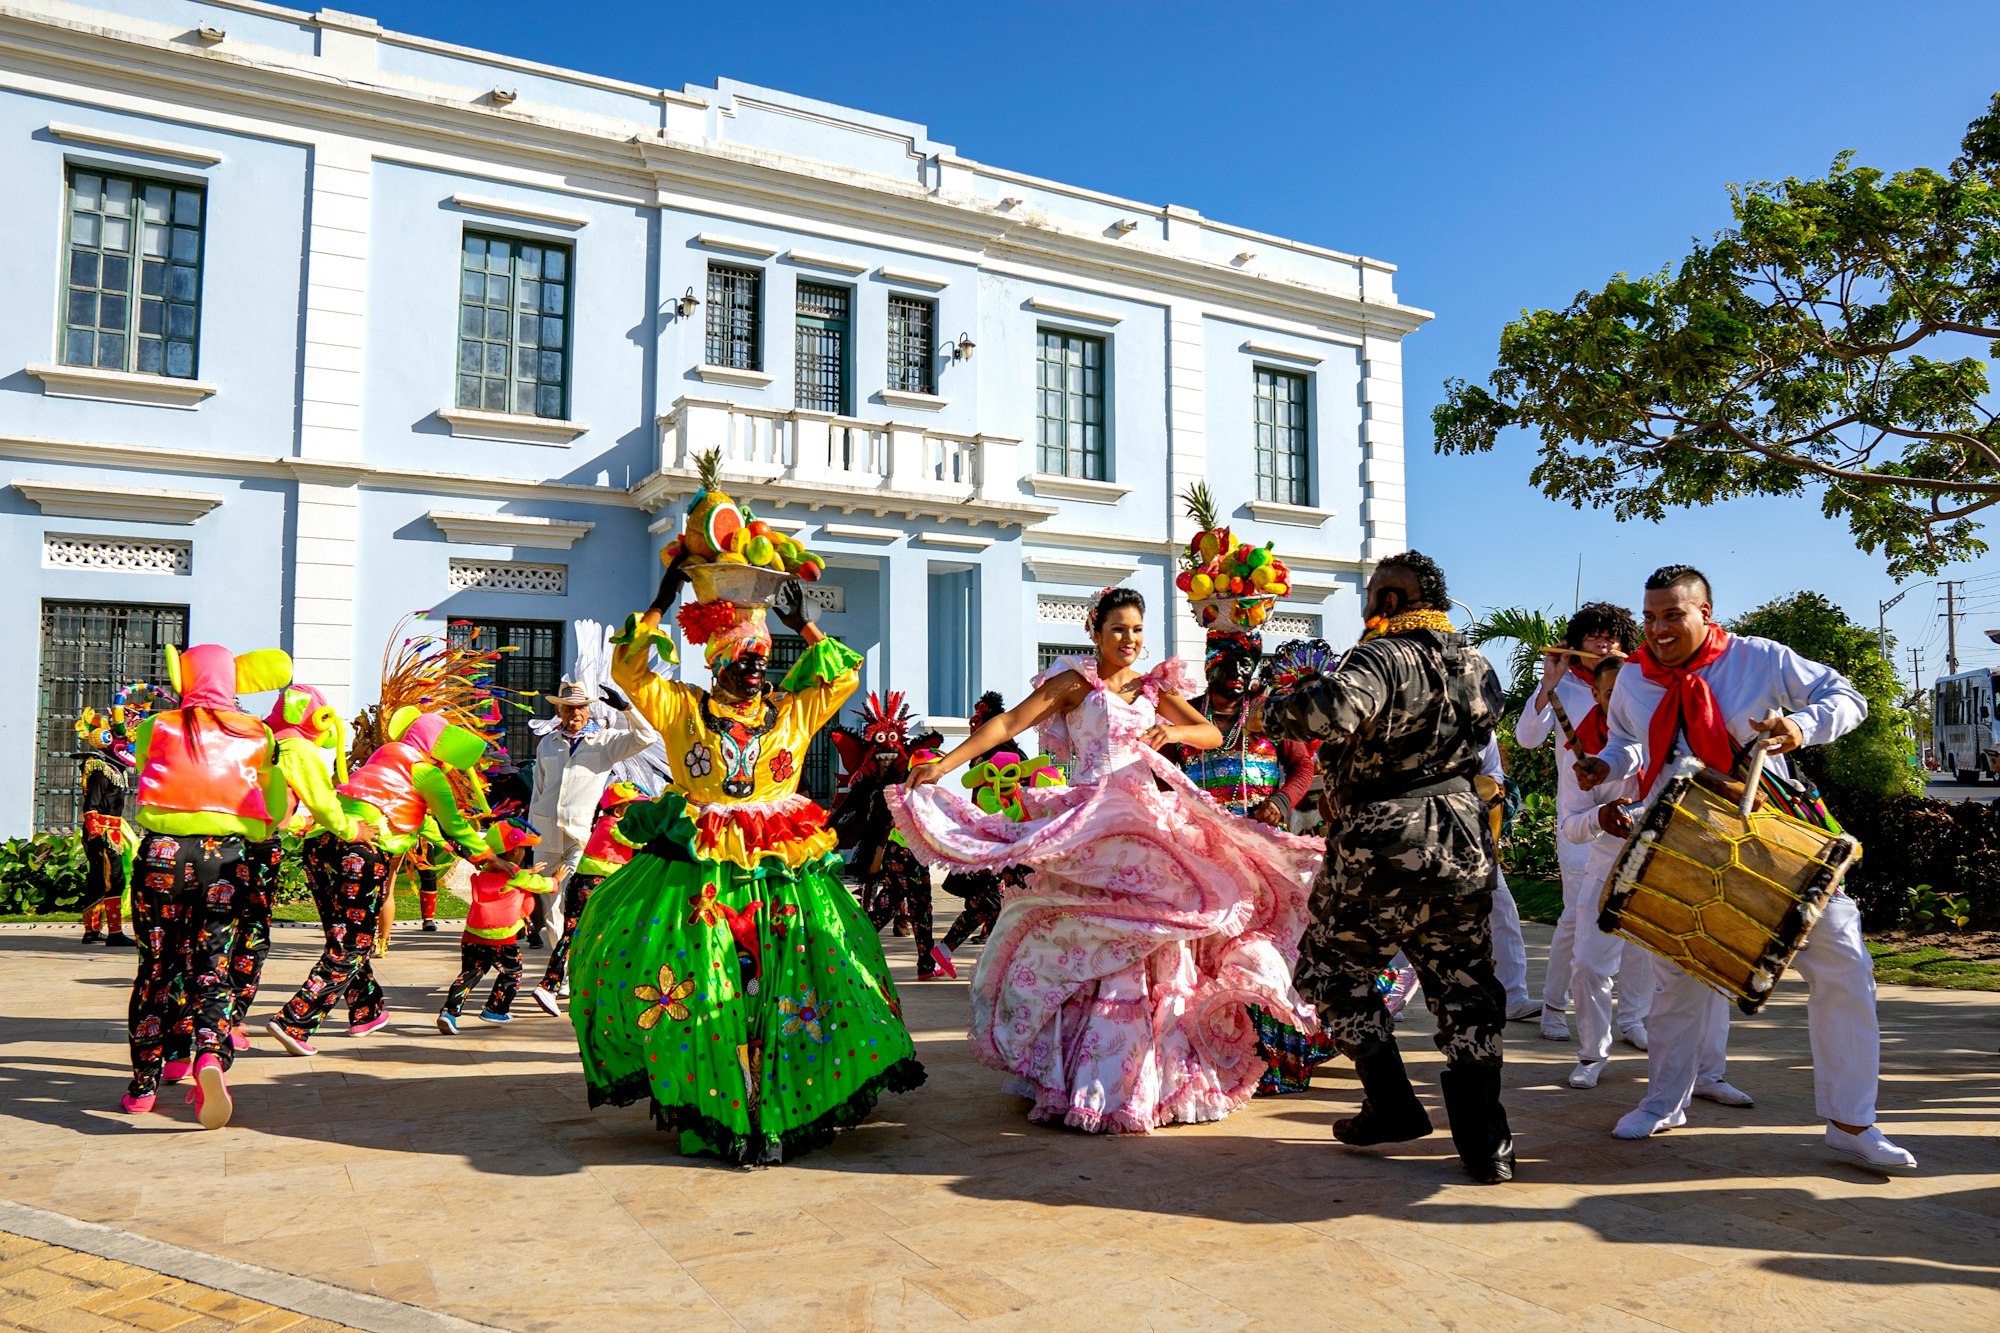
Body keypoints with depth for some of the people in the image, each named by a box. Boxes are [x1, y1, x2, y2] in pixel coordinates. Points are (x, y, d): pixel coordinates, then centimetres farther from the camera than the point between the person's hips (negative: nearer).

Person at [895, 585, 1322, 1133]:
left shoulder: (1153, 687, 15)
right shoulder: (1076, 682, 2)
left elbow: (1213, 734, 8)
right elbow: (1010, 722, -7)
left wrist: (1172, 732, -14)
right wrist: (944, 764, -17)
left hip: (1148, 822, 5)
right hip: (1089, 824, -4)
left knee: (1150, 942, 5)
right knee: (1091, 942, -6)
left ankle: (1150, 1075, 16)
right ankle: (1092, 1079, 3)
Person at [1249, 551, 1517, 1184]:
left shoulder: (1383, 657, -14)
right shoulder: (1479, 666, 10)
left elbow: (1335, 708, -34)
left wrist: (1271, 711, -18)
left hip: (1382, 851, -6)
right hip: (1464, 846, 7)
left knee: (1335, 969, 13)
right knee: (1464, 989, 11)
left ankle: (1393, 1108, 16)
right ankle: (1485, 1145, 12)